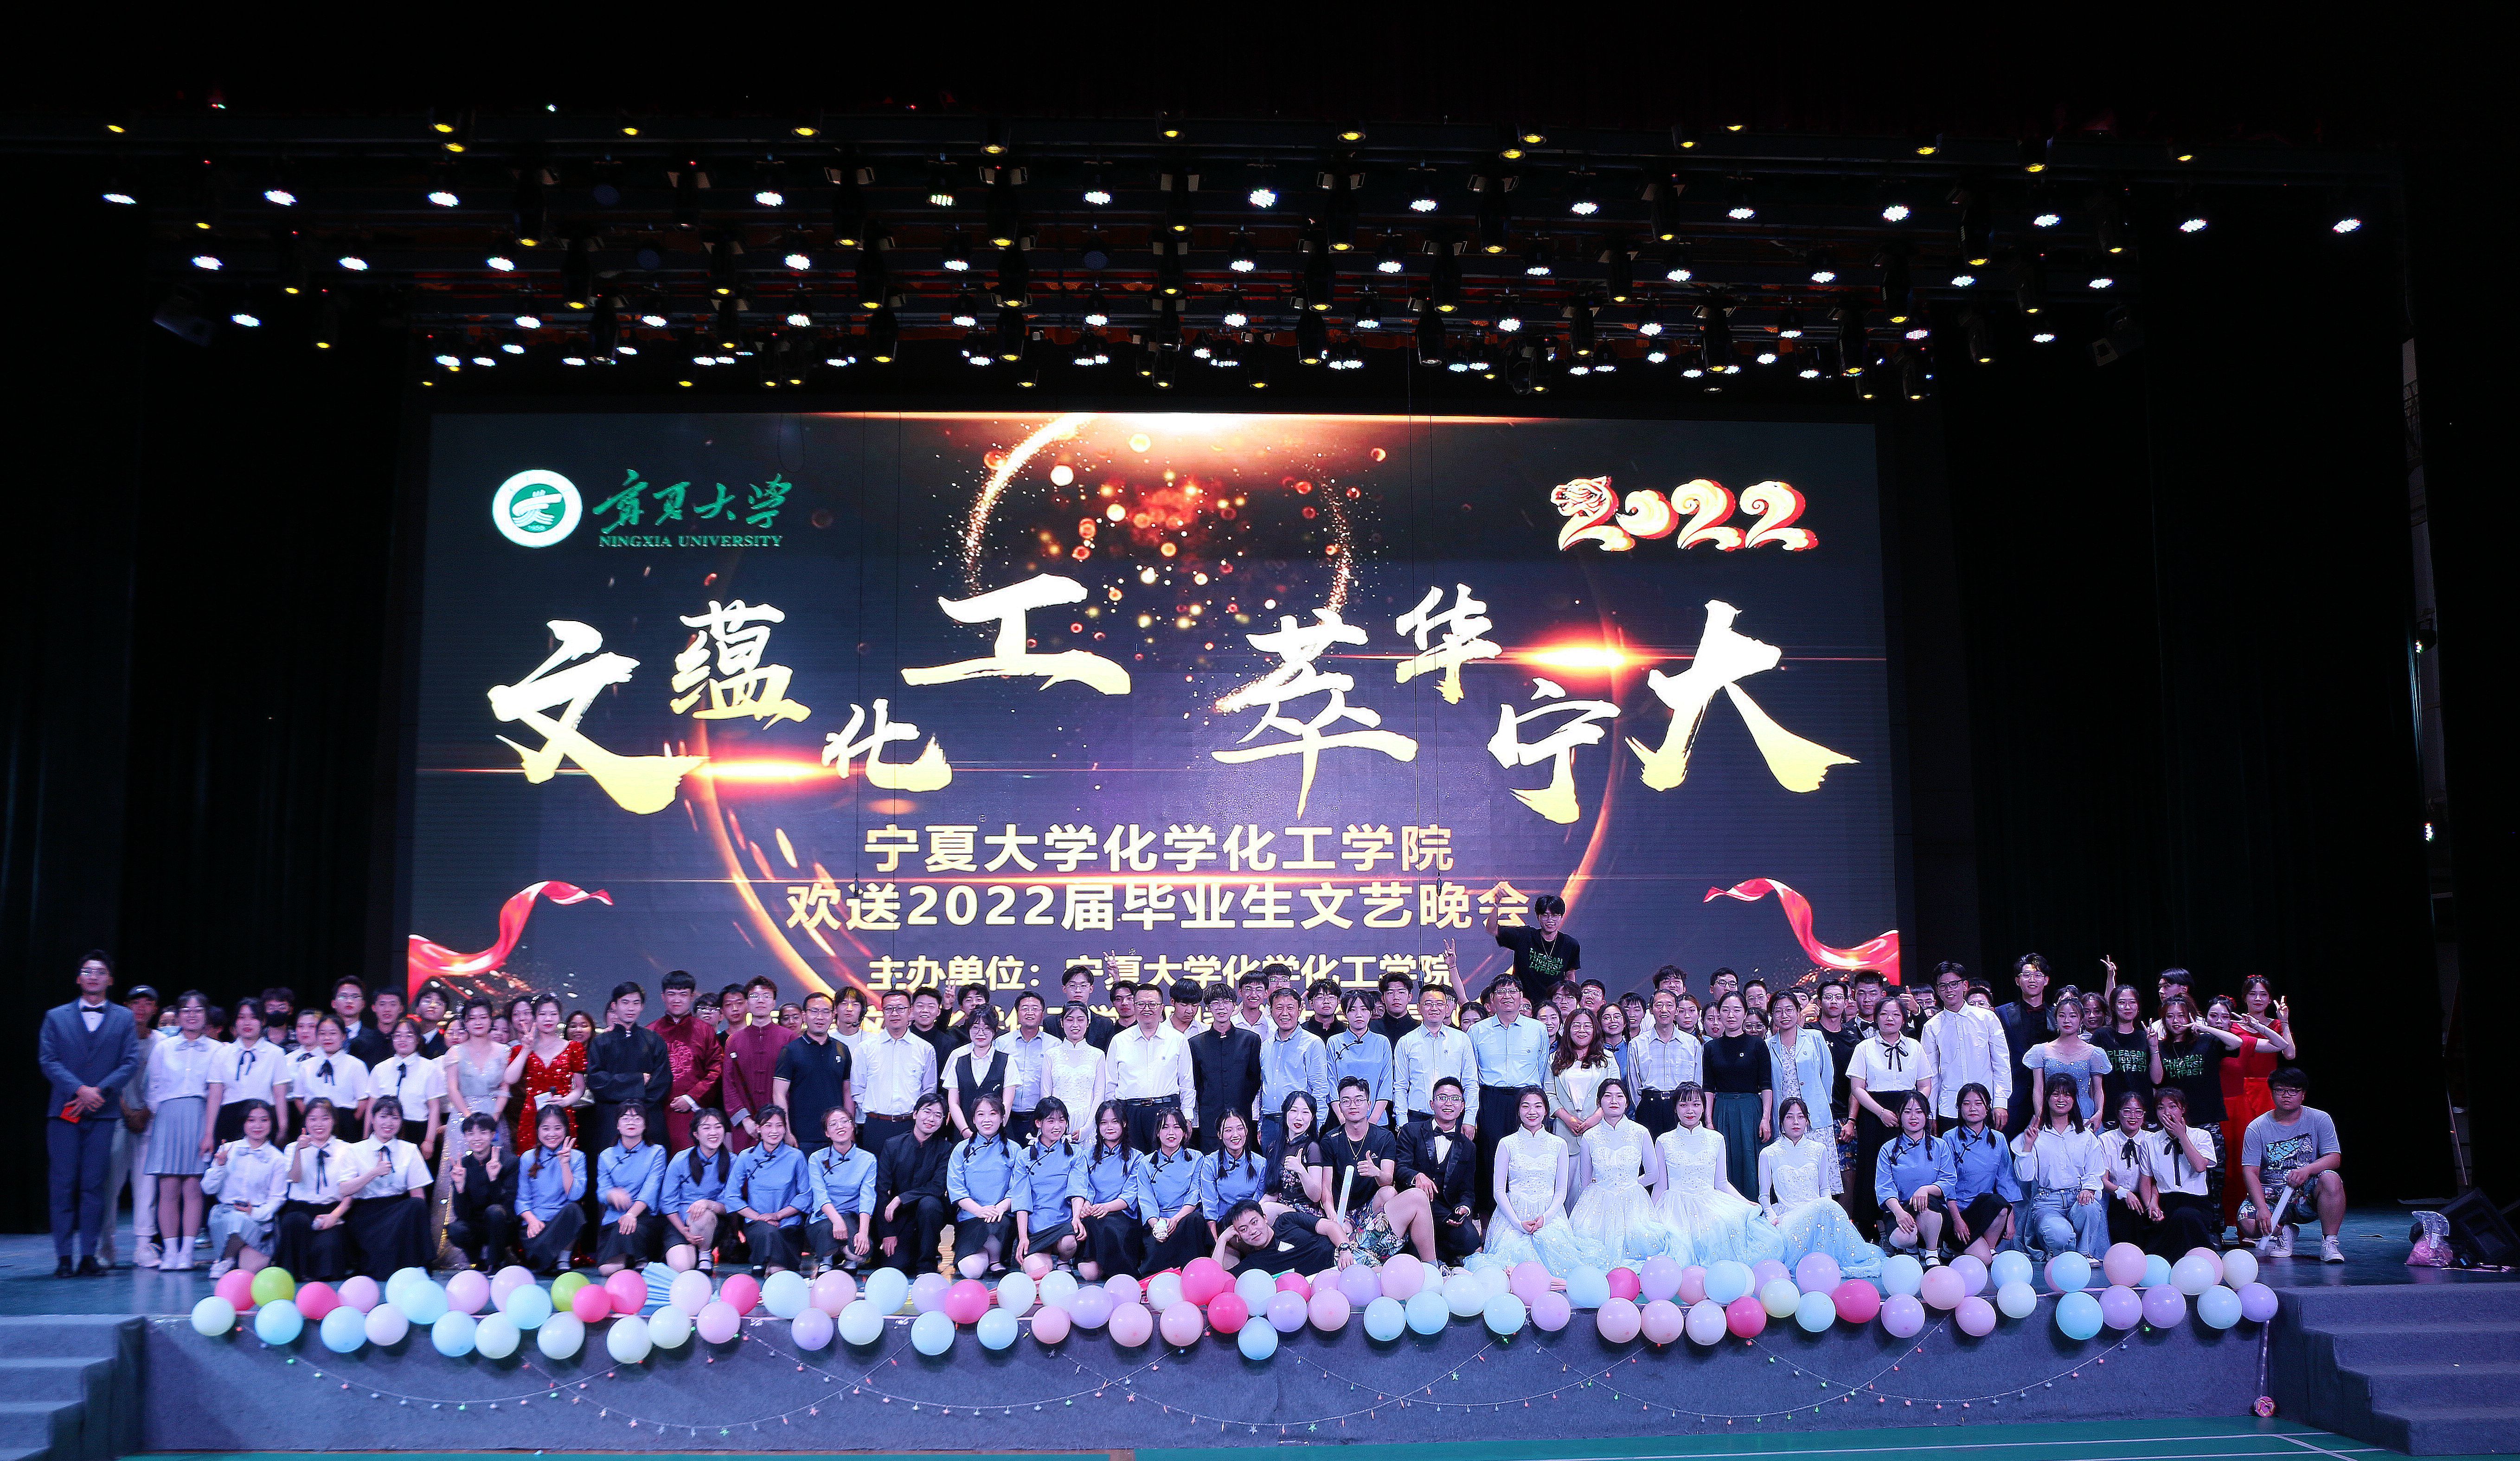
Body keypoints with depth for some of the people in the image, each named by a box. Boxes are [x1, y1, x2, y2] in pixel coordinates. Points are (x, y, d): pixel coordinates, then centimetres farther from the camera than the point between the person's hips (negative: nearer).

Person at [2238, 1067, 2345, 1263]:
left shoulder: (2320, 1119, 1)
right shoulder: (2257, 1128, -2)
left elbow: (2334, 1158, -7)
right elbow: (2250, 1172, -8)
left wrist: (2307, 1170, -29)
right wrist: (2262, 1208, -23)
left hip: (2308, 1194, 0)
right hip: (2270, 1194, 0)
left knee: (2331, 1179, -33)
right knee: (2248, 1223, -29)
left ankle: (2329, 1242, -16)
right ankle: (2281, 1231, 9)